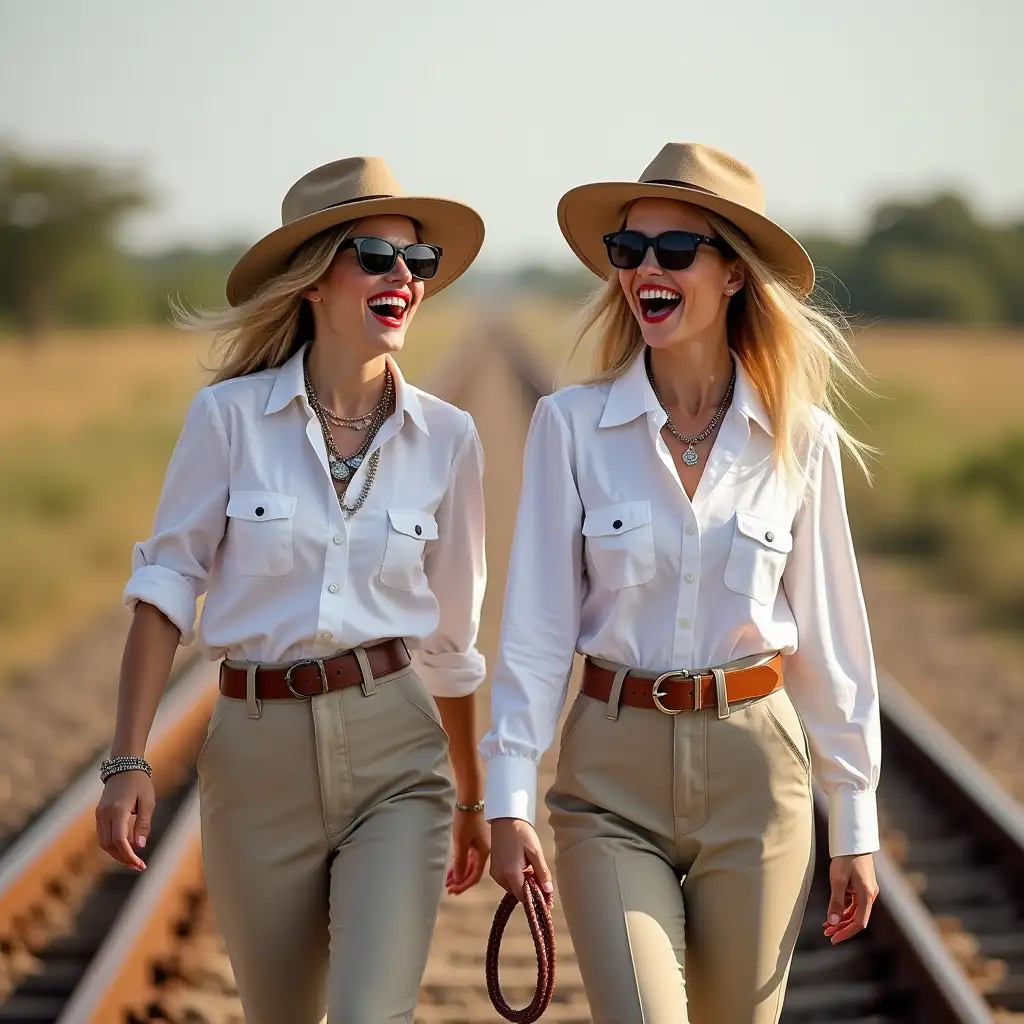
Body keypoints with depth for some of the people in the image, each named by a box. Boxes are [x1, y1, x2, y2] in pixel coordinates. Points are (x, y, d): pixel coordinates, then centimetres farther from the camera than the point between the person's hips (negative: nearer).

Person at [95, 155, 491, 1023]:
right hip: (258, 749, 0)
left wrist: (474, 798, 19)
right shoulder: (231, 415, -5)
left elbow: (451, 637, 10)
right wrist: (130, 760, -9)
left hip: (394, 754, 0)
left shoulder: (446, 438, 0)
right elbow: (167, 585, -1)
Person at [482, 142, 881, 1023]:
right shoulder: (571, 426, -4)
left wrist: (854, 817, 6)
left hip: (754, 771, 1)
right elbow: (536, 627, -3)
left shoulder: (801, 440, -1)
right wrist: (509, 797, -8)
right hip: (612, 772, -1)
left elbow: (830, 632, 5)